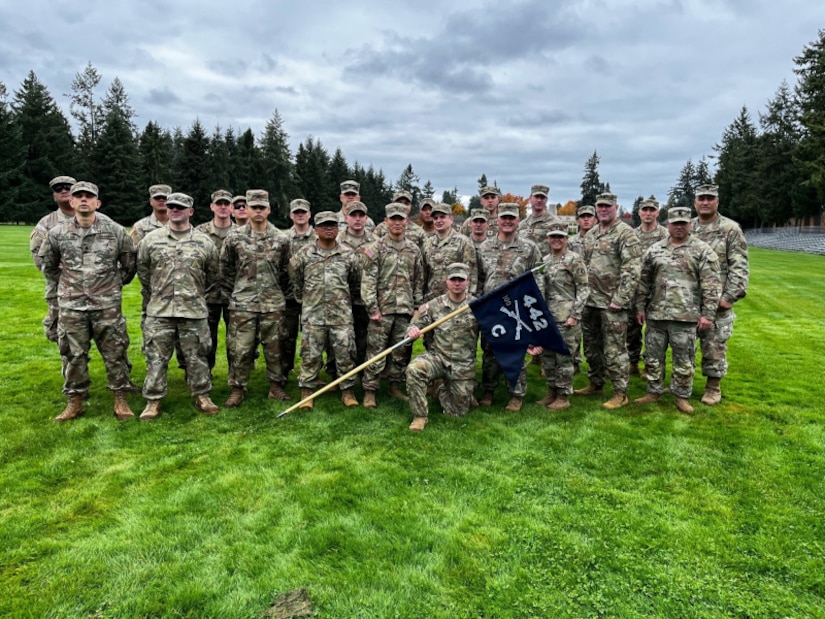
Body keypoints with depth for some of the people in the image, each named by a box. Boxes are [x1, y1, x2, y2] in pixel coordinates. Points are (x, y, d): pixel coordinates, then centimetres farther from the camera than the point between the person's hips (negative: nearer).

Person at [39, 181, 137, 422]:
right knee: (74, 355, 9)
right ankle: (75, 402, 22)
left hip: (108, 305, -1)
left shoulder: (116, 231, -3)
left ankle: (120, 400, 15)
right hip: (71, 306, 2)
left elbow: (129, 263, 9)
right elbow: (48, 264, 17)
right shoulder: (57, 233, 1)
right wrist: (63, 286, 14)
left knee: (115, 353, 4)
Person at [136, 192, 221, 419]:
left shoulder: (204, 242, 3)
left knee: (197, 356, 7)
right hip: (159, 311, 1)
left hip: (194, 310, 0)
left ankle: (202, 397, 19)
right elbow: (143, 271, 14)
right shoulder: (151, 239, 4)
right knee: (156, 357, 5)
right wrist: (155, 295, 15)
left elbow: (213, 275, 13)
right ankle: (153, 401, 15)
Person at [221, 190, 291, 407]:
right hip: (242, 303, -1)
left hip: (273, 303, 1)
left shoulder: (281, 239, 3)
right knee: (240, 348, 2)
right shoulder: (235, 238, 0)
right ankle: (238, 389, 15)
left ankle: (276, 385, 21)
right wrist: (233, 294, 10)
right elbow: (225, 270, 9)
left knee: (274, 346, 8)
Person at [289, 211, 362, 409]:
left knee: (345, 354, 5)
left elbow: (356, 282, 14)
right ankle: (306, 391, 17)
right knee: (310, 355, 5)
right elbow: (295, 279, 11)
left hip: (342, 315, 1)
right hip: (313, 315, 0)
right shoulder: (304, 254, 1)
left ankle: (347, 390, 18)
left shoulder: (348, 255, 3)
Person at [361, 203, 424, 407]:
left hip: (405, 309, 4)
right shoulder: (375, 248, -3)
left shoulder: (414, 250, 9)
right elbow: (368, 281, -7)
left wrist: (417, 306, 9)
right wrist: (372, 308, -12)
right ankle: (369, 391, 7)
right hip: (382, 308, -4)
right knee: (375, 352, -1)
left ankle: (395, 386, 24)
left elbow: (419, 281, 13)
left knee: (401, 351, 11)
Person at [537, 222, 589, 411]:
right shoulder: (544, 261, 12)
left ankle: (564, 396, 11)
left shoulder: (575, 260, -7)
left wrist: (575, 315, -15)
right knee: (547, 356, 12)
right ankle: (552, 392, 25)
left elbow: (583, 289, -9)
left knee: (564, 357, 0)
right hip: (547, 316, 7)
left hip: (566, 317, -7)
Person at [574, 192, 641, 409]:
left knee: (614, 349, -2)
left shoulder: (625, 233, -9)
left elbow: (632, 270, -16)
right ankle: (595, 384, 31)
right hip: (590, 301, 8)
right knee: (591, 345, 16)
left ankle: (620, 393, 9)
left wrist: (620, 299, -20)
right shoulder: (590, 235, 15)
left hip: (611, 302, -8)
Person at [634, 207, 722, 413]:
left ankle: (682, 396, 21)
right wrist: (640, 306, 8)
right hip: (656, 314, 4)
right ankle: (653, 392, 25)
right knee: (653, 356, 11)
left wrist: (708, 314, -11)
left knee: (684, 359, 6)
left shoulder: (702, 250, -3)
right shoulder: (654, 249, 7)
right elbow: (644, 281, 12)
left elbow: (712, 285, -6)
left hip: (686, 316, -3)